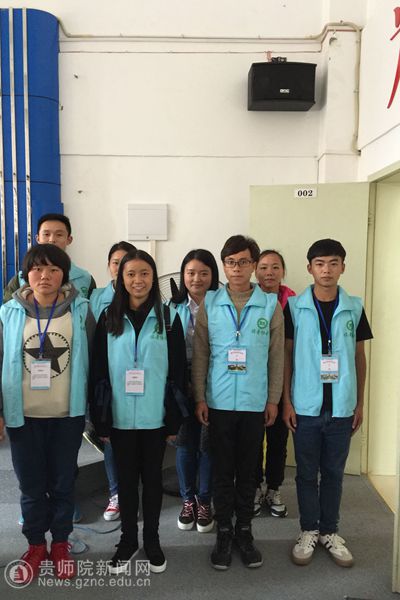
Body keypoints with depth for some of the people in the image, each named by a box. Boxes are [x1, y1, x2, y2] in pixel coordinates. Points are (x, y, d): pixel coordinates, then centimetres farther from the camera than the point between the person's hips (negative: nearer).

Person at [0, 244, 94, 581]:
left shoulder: (81, 311, -4)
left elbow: (93, 363, 1)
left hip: (67, 415, -1)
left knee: (63, 484, 13)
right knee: (31, 486, 13)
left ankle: (61, 545, 34)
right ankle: (36, 545, 35)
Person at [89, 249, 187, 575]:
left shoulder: (169, 317, -2)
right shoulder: (109, 318, 1)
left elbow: (178, 370, -1)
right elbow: (98, 370, 2)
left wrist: (175, 418, -3)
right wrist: (100, 418, -1)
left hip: (155, 416, -1)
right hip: (120, 416, 1)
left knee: (152, 477, 14)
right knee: (126, 478, 14)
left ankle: (152, 539, 33)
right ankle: (128, 539, 33)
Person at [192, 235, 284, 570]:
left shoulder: (271, 305, -1)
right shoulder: (209, 303, 0)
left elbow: (277, 357, 2)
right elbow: (200, 355, 2)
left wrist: (273, 399, 2)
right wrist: (200, 397, -1)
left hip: (255, 403, 0)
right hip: (219, 402, 0)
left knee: (248, 470, 13)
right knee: (222, 470, 11)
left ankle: (244, 531, 30)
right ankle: (224, 532, 28)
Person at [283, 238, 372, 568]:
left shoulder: (354, 307, 1)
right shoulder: (294, 306, -4)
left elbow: (359, 356, 7)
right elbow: (286, 354, 0)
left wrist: (360, 403, 7)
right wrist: (286, 400, -4)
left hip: (342, 407, 2)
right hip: (305, 406, -1)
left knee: (334, 472, 14)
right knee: (307, 473, 11)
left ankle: (330, 531, 31)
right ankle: (309, 530, 29)